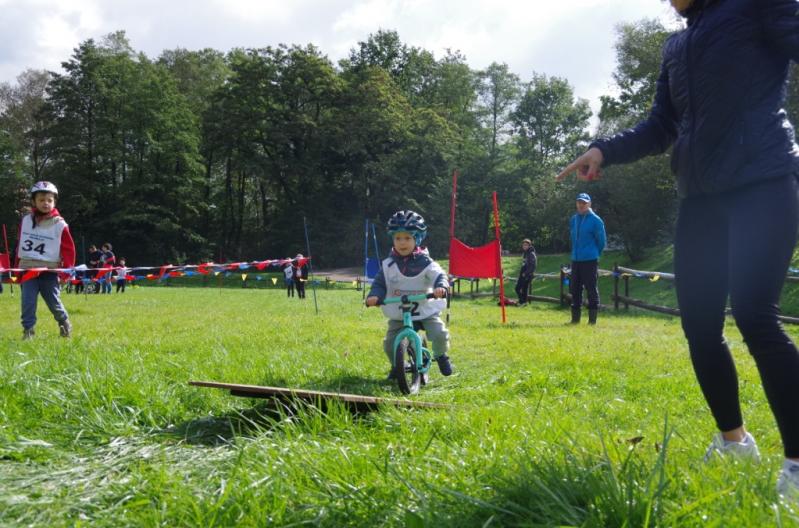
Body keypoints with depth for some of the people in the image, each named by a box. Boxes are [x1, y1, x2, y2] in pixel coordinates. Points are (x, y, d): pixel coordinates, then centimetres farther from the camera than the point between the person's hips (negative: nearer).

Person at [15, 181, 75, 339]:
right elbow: (20, 245, 12)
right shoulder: (25, 220, 6)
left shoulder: (59, 224, -4)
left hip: (49, 271, -2)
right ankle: (28, 330, 5)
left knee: (54, 301, 4)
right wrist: (17, 267, 13)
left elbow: (68, 249, -2)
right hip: (28, 269, 2)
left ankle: (65, 324, 29)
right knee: (28, 301, -3)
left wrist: (67, 269, -8)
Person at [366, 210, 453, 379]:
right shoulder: (388, 265, -1)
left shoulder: (425, 262, -7)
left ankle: (441, 356, 14)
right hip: (398, 313, 2)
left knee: (440, 333, -20)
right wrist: (374, 296, -25)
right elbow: (379, 283, -3)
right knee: (390, 343, -5)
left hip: (425, 310, -2)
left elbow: (439, 276, -18)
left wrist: (441, 287, -42)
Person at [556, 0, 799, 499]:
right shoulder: (676, 45, 20)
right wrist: (604, 149, 4)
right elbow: (661, 128, 20)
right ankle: (733, 438, 24)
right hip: (702, 195, 7)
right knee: (700, 324, 5)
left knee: (755, 315, -16)